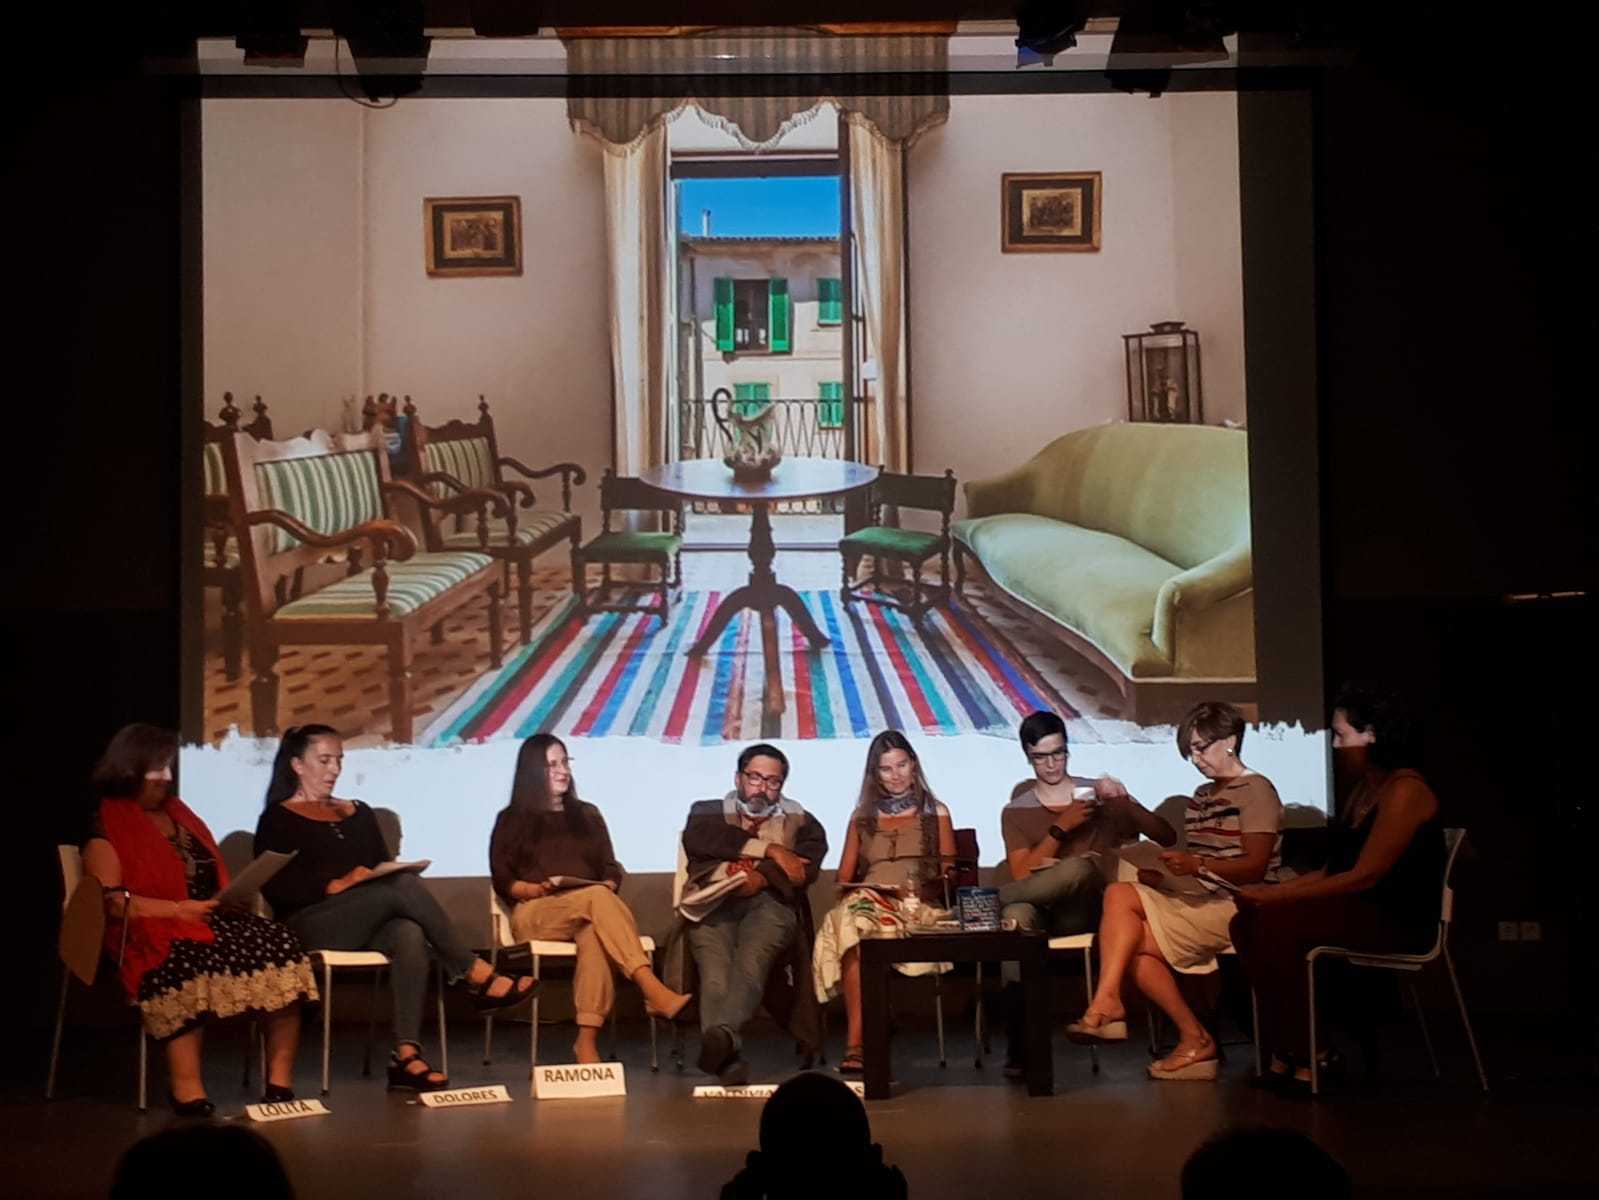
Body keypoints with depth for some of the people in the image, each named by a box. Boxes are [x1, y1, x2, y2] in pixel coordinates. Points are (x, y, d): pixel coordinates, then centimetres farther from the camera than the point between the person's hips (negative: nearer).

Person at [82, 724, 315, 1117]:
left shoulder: (179, 814, 25)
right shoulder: (106, 828, 4)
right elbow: (111, 901, -10)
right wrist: (178, 909, -17)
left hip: (210, 917, 6)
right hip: (150, 930, -6)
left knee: (280, 945, -24)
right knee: (191, 958, -42)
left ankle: (280, 1079, -26)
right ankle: (186, 1084, -41)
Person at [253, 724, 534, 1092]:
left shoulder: (358, 814, 26)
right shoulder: (278, 820, 9)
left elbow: (386, 868, 19)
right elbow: (275, 888, -6)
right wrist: (335, 886, -18)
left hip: (370, 924, 5)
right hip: (312, 925, -4)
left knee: (410, 936, -34)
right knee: (403, 884, -30)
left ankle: (406, 1054, -46)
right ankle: (478, 976, -28)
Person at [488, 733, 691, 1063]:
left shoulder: (587, 815, 23)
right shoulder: (511, 820, 13)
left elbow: (611, 868, 16)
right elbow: (503, 882, 4)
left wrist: (609, 886, -7)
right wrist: (540, 889, -14)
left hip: (587, 910, 3)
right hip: (535, 914, -2)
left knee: (594, 935, -39)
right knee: (598, 898, -36)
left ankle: (587, 1040, -49)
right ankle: (654, 990, -52)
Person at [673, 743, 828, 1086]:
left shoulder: (800, 820, 30)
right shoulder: (708, 811, 30)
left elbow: (807, 866, 9)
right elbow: (697, 838, 4)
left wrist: (763, 877, -10)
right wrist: (770, 849, 1)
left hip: (768, 903, 0)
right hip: (713, 904, 1)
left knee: (750, 963, -33)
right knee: (715, 971, -30)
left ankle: (723, 1033, -58)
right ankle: (729, 1059, -48)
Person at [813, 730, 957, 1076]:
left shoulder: (936, 813, 23)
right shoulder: (862, 818, 28)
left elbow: (948, 873, 13)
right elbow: (844, 877, 22)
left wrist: (915, 889, -6)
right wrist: (849, 888, -1)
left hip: (919, 905, -2)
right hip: (868, 899, 2)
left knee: (857, 928, -38)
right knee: (854, 915, -40)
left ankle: (855, 1042, -42)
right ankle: (856, 1044, -45)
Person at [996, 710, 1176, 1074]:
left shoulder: (1098, 795, 14)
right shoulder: (1016, 812, 14)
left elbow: (1167, 838, 8)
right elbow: (1021, 875, -1)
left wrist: (1125, 801, -7)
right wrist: (1060, 829, -10)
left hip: (1087, 912, 0)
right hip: (1041, 913, 0)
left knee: (1080, 868, -36)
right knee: (1016, 915, -39)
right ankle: (1018, 1046, -40)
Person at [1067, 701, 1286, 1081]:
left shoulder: (1256, 791, -5)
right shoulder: (1201, 797, 22)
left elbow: (1255, 867, -15)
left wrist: (1198, 865, -29)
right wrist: (1162, 873, -3)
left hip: (1238, 906, -9)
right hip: (1200, 902, 9)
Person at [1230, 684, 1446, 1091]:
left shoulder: (1404, 791, -13)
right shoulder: (1364, 788, 17)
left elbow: (1364, 877, -20)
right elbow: (1331, 870, 16)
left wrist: (1277, 897, -19)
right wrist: (1272, 892, 0)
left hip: (1397, 920, -9)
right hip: (1354, 911, 9)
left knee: (1275, 922, -27)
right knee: (1246, 922, -12)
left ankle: (1305, 1060, -18)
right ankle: (1283, 1053, -15)